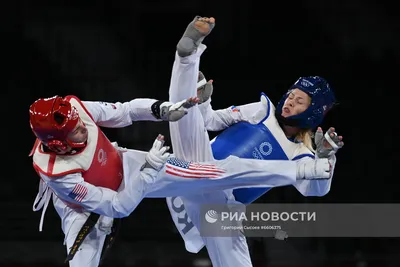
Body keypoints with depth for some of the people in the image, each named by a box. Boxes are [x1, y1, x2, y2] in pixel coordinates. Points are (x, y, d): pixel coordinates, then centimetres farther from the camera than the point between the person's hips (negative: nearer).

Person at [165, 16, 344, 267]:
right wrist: (202, 100, -11)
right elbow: (211, 121, 11)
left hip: (222, 209, 2)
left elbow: (314, 189, -12)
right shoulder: (263, 110, 10)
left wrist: (325, 158, -31)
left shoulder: (299, 157, 9)